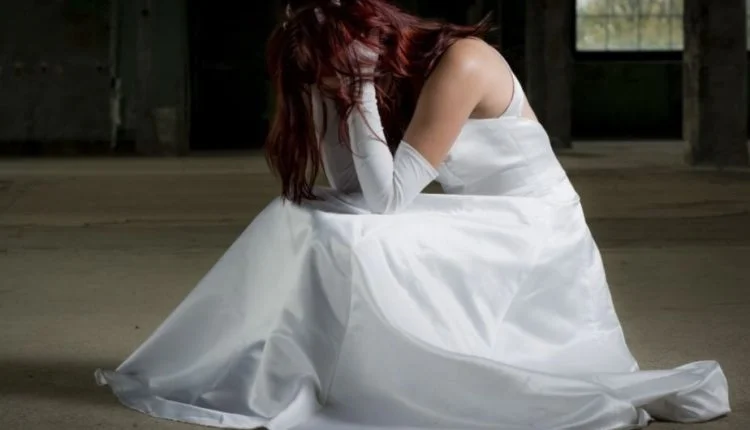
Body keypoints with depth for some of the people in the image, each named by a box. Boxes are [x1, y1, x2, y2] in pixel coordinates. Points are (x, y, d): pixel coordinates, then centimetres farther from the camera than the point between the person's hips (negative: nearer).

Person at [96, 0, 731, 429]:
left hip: (532, 236, -9)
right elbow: (354, 193, 1)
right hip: (475, 232, 9)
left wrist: (362, 92, -20)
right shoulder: (385, 76, 4)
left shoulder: (458, 62, -21)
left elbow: (384, 198, -22)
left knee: (353, 242, -26)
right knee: (301, 219, 0)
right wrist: (329, 92, -6)